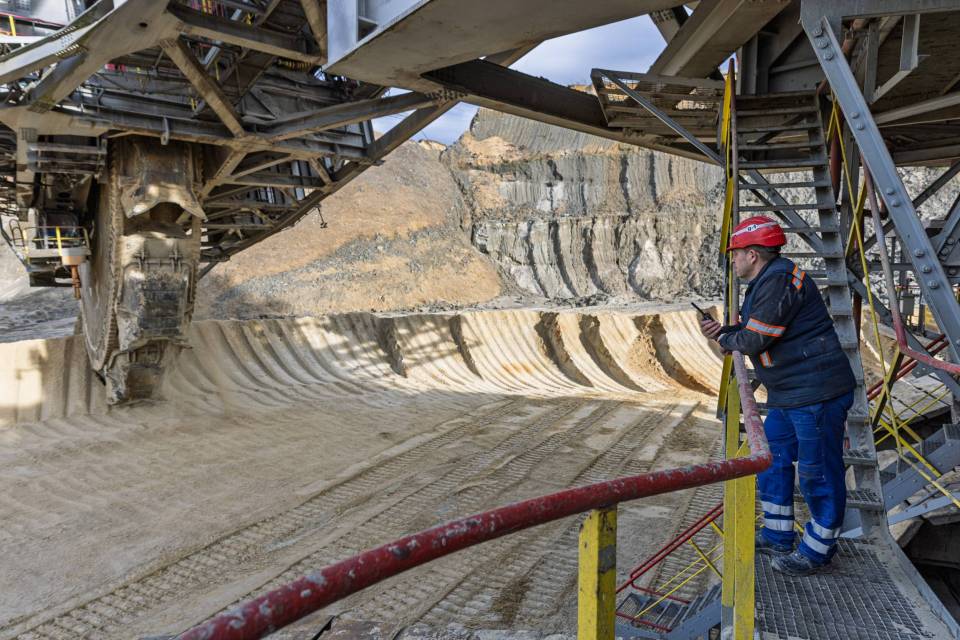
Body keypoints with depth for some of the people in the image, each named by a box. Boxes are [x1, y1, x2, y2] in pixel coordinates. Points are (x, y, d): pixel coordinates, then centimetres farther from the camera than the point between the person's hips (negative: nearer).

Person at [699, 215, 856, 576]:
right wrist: (724, 331, 5)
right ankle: (777, 538, 30)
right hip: (789, 395, 12)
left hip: (816, 392, -11)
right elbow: (760, 333, 17)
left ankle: (817, 551, 15)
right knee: (772, 459, 17)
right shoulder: (766, 282, 15)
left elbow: (754, 340, -20)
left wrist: (724, 339, -1)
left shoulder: (779, 280, -19)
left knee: (818, 471, 1)